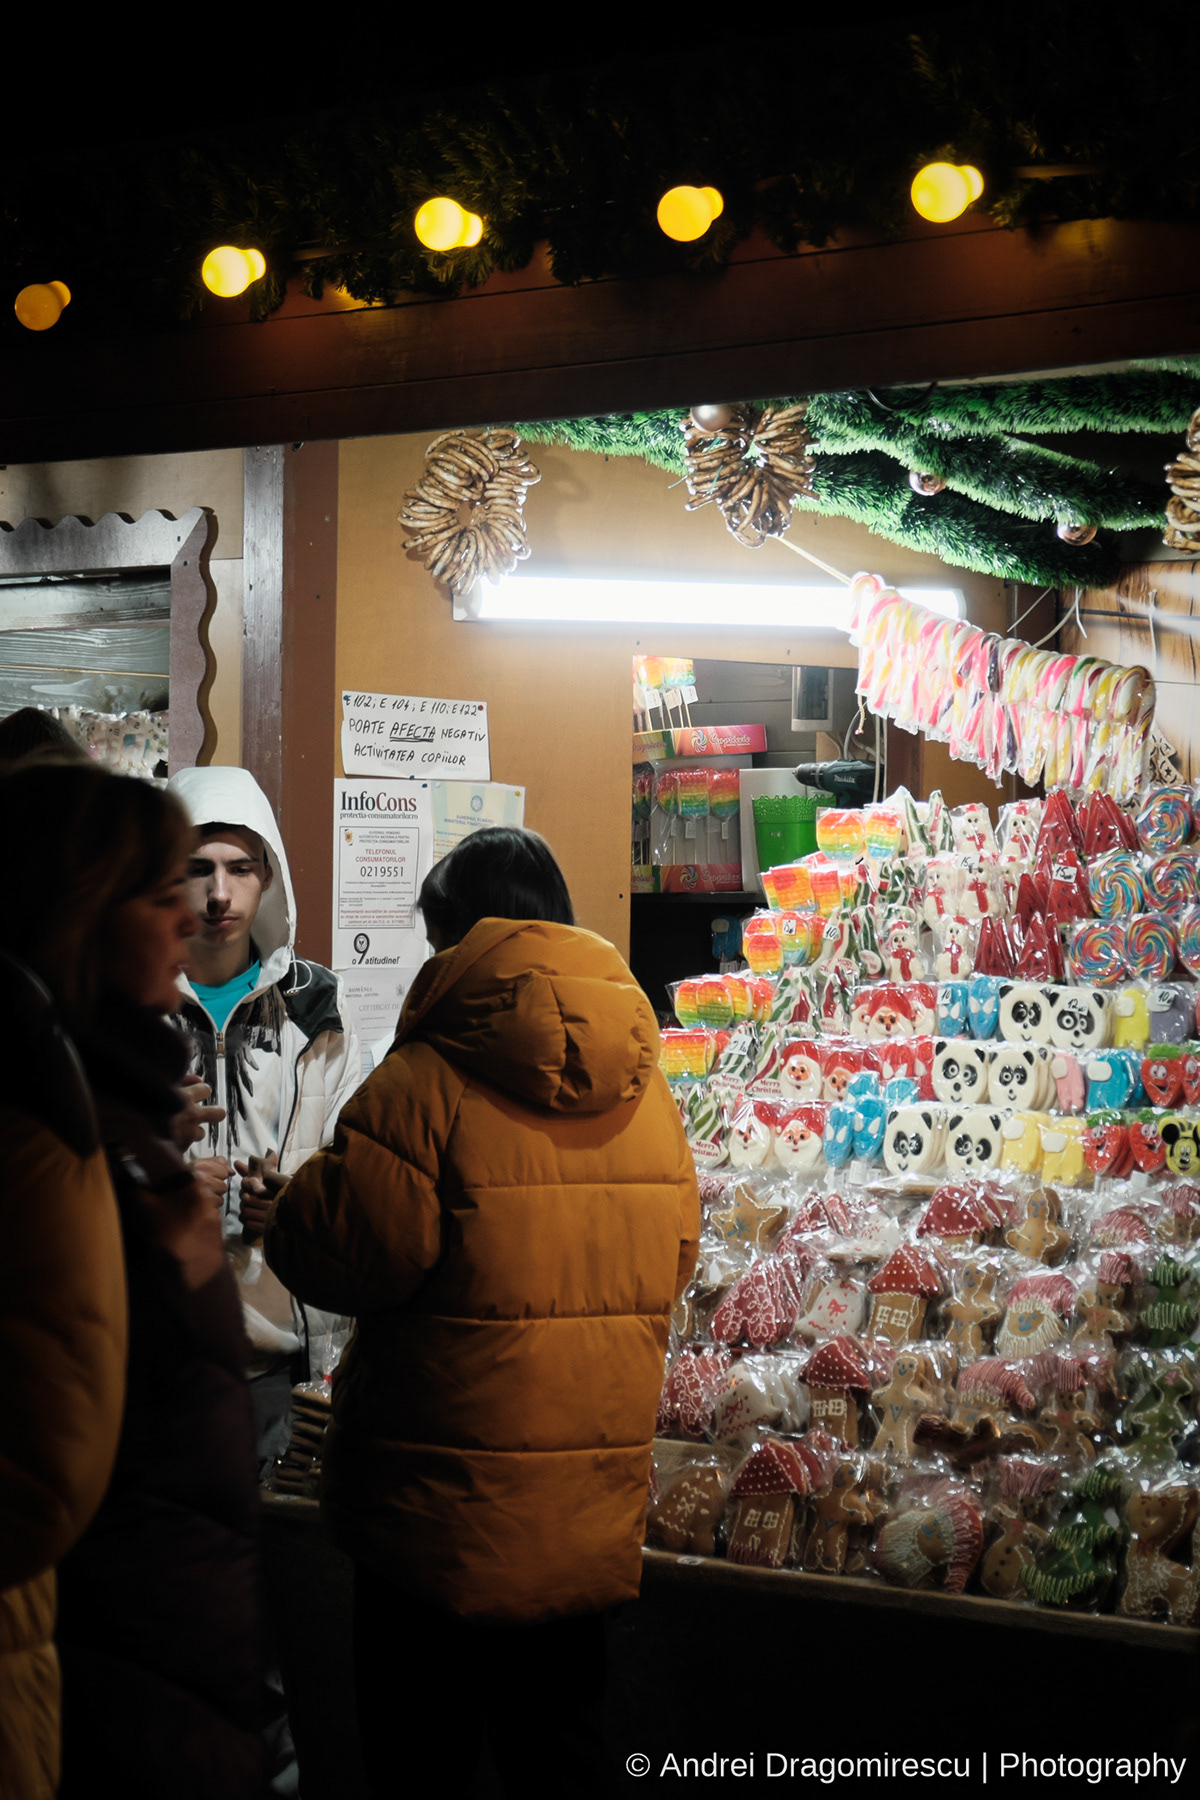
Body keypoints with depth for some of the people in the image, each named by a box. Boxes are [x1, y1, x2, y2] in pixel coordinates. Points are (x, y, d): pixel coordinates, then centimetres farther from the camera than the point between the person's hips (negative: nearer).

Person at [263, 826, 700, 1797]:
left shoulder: (429, 1078, -17)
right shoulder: (649, 1088, 2)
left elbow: (341, 1254, -16)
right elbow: (672, 1262, 10)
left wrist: (280, 1215, 5)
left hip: (441, 1514, -5)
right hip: (591, 1523, 5)